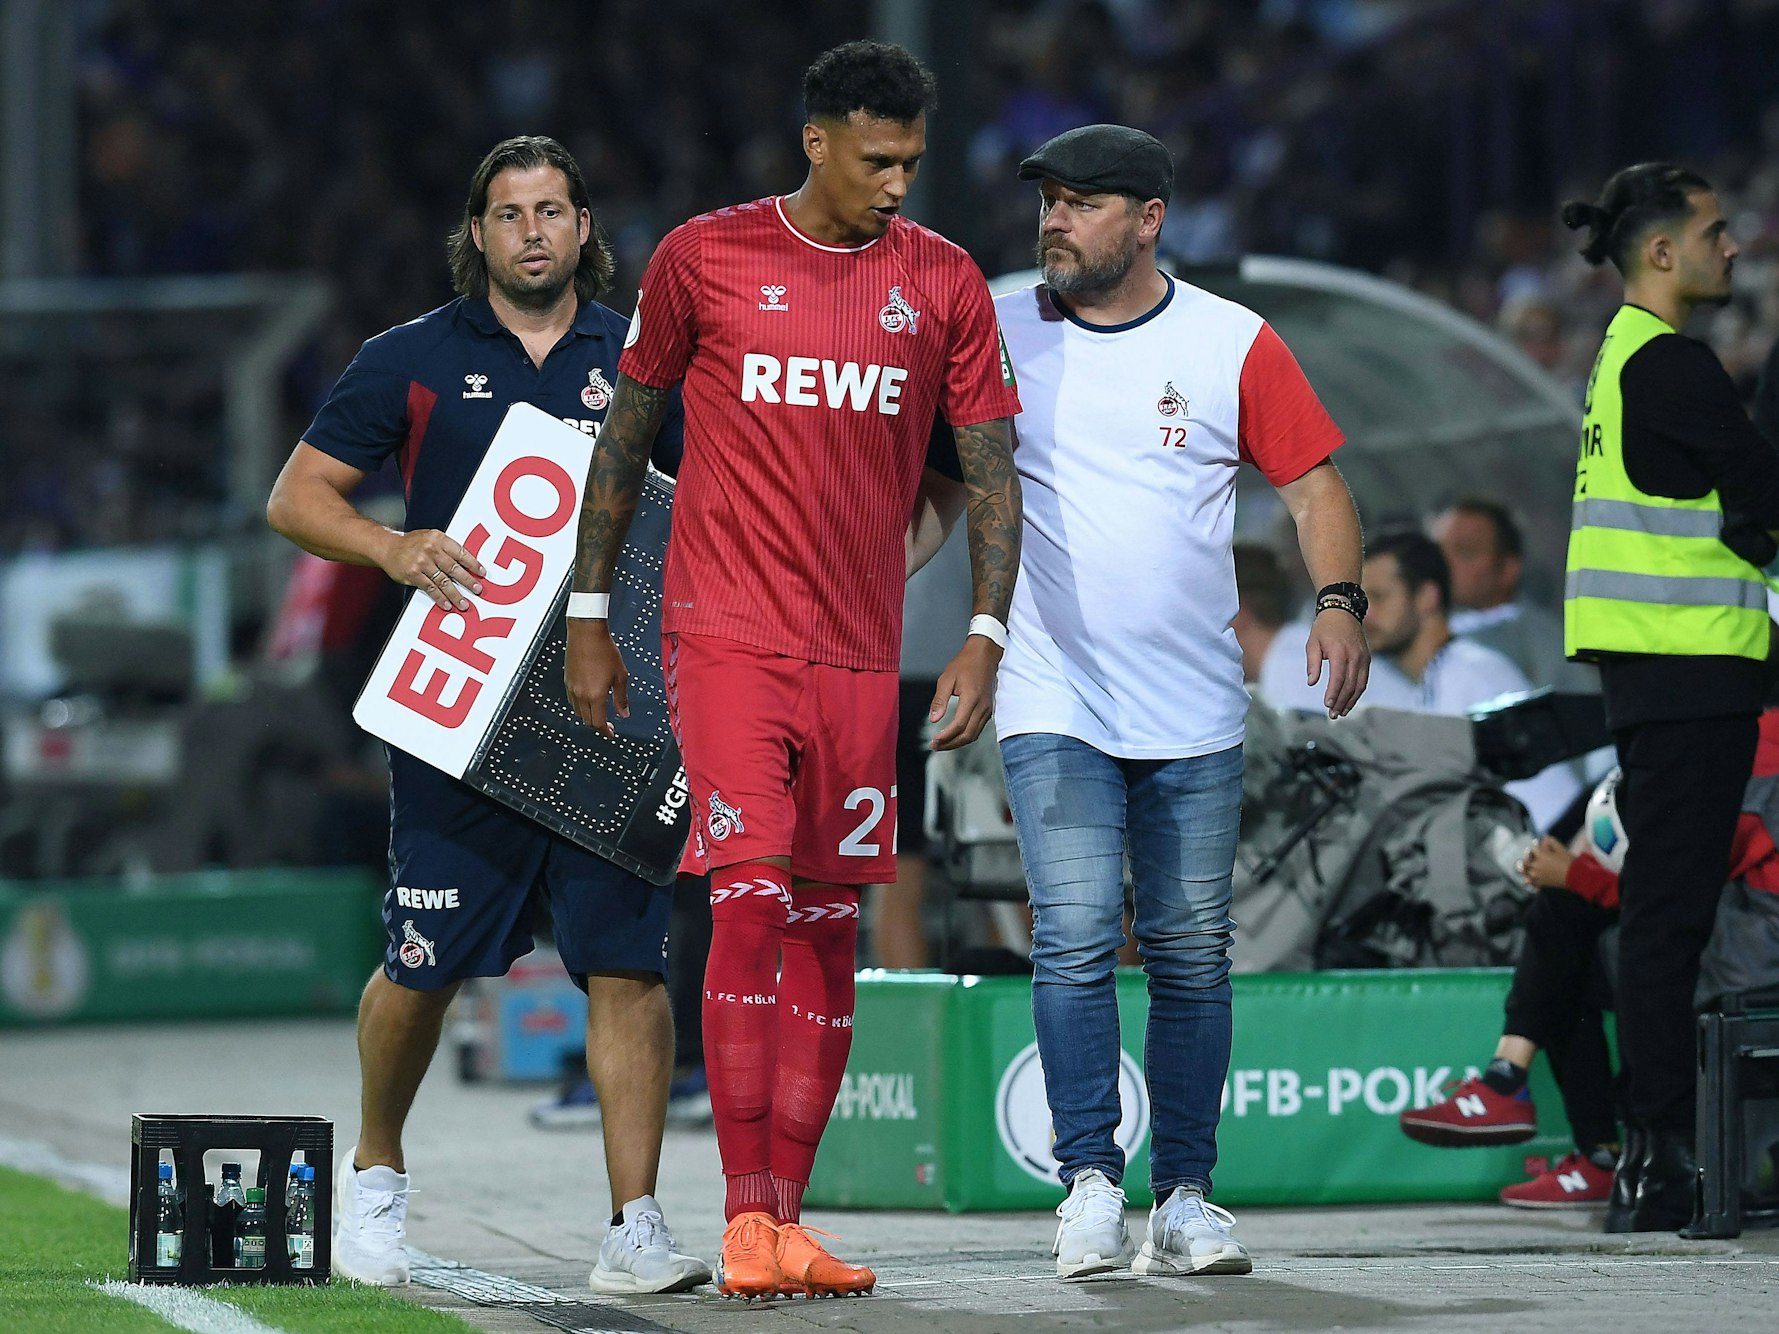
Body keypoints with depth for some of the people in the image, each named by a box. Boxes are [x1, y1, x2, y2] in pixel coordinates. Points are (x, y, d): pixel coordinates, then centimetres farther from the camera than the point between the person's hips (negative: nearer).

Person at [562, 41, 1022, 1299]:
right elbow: (626, 432, 9)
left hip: (863, 652, 3)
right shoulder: (704, 257, 0)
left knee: (829, 927, 4)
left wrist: (985, 638, -4)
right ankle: (744, 1220, -12)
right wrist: (588, 615, 8)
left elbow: (991, 472, 6)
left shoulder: (943, 283, 5)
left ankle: (788, 1219, 10)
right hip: (726, 630, -3)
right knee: (751, 901, -14)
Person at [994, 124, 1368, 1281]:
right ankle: (1090, 1182, -10)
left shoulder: (1232, 344, 3)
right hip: (1055, 704, -1)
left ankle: (1186, 1196, 9)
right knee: (1076, 937, -13)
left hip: (1195, 709, 1)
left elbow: (1313, 482, 5)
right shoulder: (1001, 337, 4)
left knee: (1192, 953, 4)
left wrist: (1339, 597, -11)